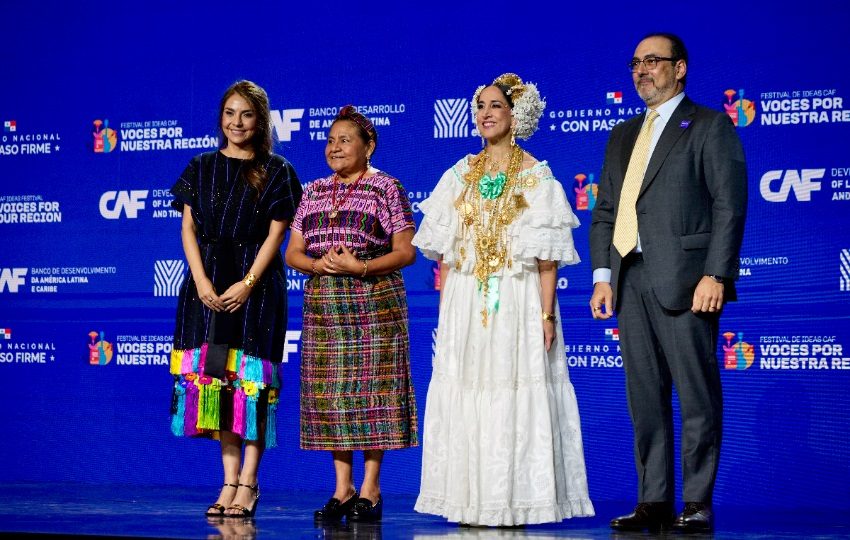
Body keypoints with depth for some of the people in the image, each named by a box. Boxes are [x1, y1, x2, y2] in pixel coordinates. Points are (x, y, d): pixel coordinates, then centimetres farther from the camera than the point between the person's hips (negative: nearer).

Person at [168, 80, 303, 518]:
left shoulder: (276, 171, 3)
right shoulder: (201, 168, 11)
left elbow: (276, 233, -3)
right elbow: (189, 227, 6)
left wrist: (247, 283, -14)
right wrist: (202, 281, -8)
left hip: (257, 282, -3)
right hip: (209, 282, 3)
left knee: (251, 379, -5)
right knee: (214, 376, 1)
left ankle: (248, 482, -1)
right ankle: (230, 481, 6)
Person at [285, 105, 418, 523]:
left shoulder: (386, 188, 1)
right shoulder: (314, 192, 15)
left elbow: (406, 252, -4)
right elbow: (292, 253, 13)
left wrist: (360, 267, -17)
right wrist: (317, 264, -9)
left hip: (373, 304, -4)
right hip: (324, 307, 5)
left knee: (372, 389, -4)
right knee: (330, 394, 4)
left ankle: (370, 489, 3)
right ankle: (342, 488, 12)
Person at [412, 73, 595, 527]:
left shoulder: (536, 177, 0)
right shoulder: (460, 175, 11)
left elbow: (547, 256, -6)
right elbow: (445, 253, 11)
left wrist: (546, 314, -13)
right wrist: (445, 310, 4)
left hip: (517, 302, -4)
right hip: (465, 302, 4)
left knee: (516, 397, -5)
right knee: (464, 397, 2)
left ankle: (514, 502, 2)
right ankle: (470, 501, 9)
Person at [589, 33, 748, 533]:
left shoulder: (710, 126, 3)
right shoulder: (623, 136, 21)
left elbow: (730, 205, -6)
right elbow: (605, 211, 19)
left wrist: (716, 274, -14)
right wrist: (603, 276, 7)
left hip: (683, 280, -6)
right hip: (632, 281, 6)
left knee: (697, 395, -3)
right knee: (645, 397, 6)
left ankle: (698, 503, 2)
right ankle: (654, 501, 11)